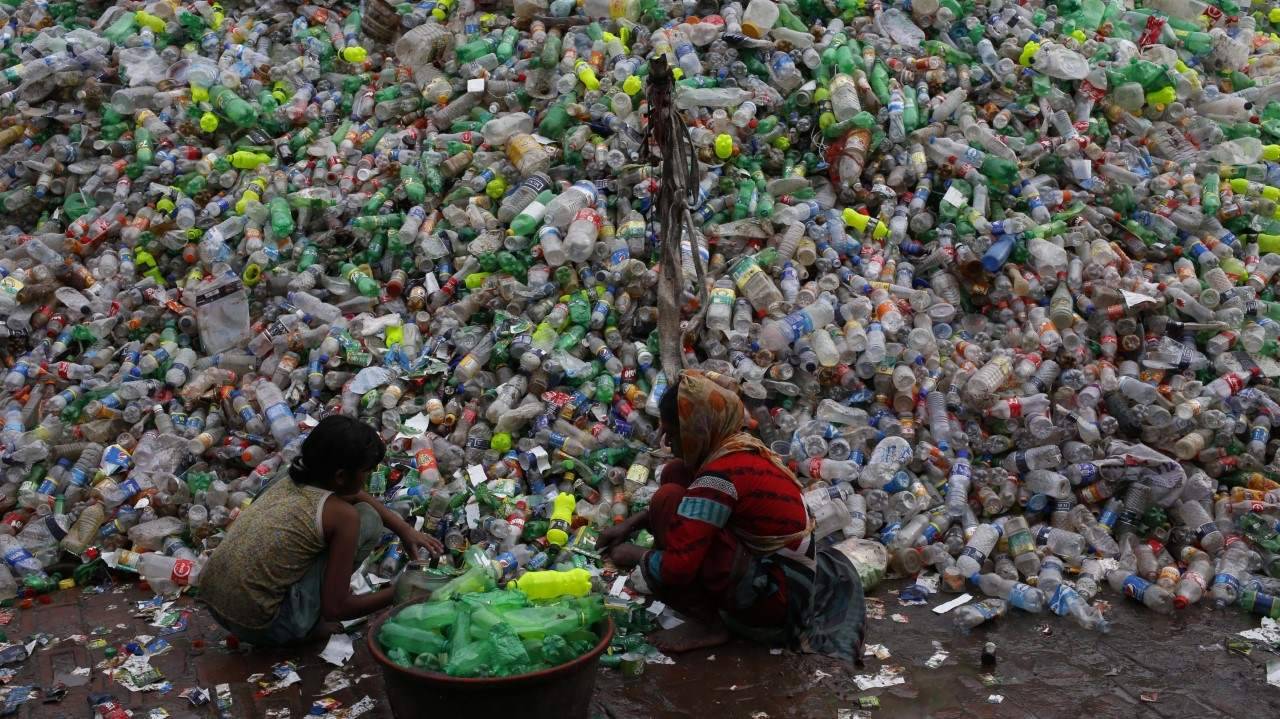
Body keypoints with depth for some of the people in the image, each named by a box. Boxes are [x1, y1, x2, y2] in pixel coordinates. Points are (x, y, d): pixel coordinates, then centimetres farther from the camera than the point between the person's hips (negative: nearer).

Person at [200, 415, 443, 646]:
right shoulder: (342, 515, -15)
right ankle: (307, 627, 3)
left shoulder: (293, 480, 6)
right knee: (368, 519, -4)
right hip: (261, 627, -7)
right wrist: (396, 594, 3)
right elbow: (335, 608, -10)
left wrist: (405, 530, 22)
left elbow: (358, 495, 27)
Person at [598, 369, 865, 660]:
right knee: (675, 473, 6)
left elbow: (677, 566, -28)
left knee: (669, 501, -20)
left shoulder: (721, 475, -25)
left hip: (776, 595, -9)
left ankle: (708, 624, -8)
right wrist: (631, 524, 10)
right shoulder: (738, 447, 2)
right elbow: (695, 504, 21)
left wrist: (635, 556, -7)